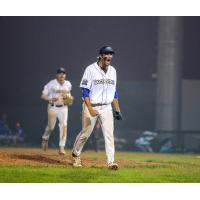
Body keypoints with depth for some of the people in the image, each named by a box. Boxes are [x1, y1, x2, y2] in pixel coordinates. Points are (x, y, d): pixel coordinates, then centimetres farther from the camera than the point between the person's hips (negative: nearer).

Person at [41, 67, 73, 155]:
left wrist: (69, 98, 0)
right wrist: (52, 99, -21)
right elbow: (43, 96, -4)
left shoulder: (68, 84, 7)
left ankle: (61, 147, -15)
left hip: (63, 108, 2)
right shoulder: (51, 84, -6)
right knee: (50, 127, 5)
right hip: (53, 107, -2)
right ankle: (45, 139, 39)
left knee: (64, 125, -15)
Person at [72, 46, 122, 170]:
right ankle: (76, 154, 30)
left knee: (109, 134, -8)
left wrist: (118, 110, 10)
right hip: (91, 106, -4)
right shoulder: (91, 69, -9)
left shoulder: (112, 70, 9)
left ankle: (111, 162, -11)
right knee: (86, 133, 5)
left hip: (106, 107, 4)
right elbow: (85, 91, -12)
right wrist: (90, 109, -21)